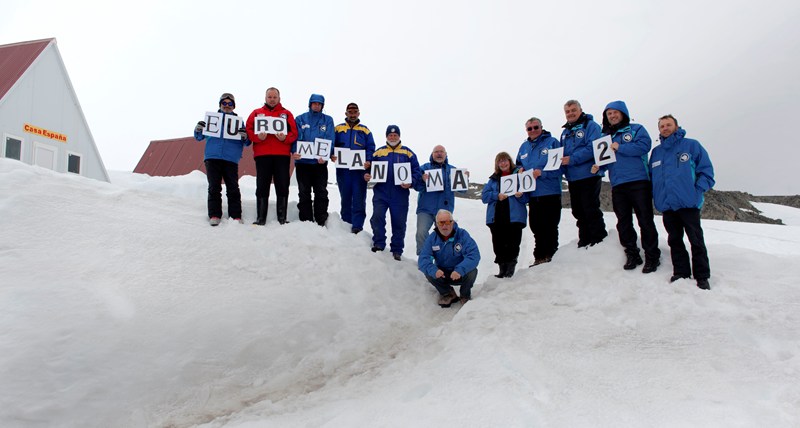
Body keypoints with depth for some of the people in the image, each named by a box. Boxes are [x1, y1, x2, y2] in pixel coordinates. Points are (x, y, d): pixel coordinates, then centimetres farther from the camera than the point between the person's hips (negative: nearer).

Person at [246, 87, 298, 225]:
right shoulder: (256, 113, 16)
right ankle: (261, 218, 7)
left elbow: (294, 133, 4)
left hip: (282, 155, 0)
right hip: (262, 155, 1)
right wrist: (258, 137, -13)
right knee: (262, 187, 2)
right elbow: (249, 130, 6)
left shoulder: (286, 114, 14)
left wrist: (285, 138, -15)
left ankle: (282, 218, 6)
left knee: (282, 187, 0)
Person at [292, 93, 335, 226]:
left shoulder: (328, 120, 8)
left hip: (320, 162, 0)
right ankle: (306, 221, 10)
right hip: (302, 161, 0)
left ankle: (321, 222, 9)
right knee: (304, 194, 4)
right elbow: (295, 137, -2)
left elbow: (330, 140, -2)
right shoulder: (300, 119, 8)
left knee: (321, 194, 2)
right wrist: (294, 151, -22)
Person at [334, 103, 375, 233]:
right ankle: (346, 224, 16)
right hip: (342, 169, 1)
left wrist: (368, 161, -11)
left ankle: (357, 225, -6)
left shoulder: (365, 130, 11)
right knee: (345, 198, 8)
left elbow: (371, 148, 6)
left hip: (360, 169, -1)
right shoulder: (338, 129, 12)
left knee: (359, 198, -6)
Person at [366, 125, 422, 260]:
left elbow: (417, 172, 3)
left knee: (399, 223, 6)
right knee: (377, 217, -15)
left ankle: (397, 250, 19)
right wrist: (367, 176, -9)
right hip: (381, 193, 0)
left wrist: (411, 182, -14)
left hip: (400, 195, 0)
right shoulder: (378, 152, 11)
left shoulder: (407, 153, 8)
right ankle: (379, 243, 3)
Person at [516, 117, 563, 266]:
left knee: (550, 227, -1)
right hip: (532, 194, 6)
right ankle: (540, 257, 20)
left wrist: (542, 173, -19)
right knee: (536, 227, 10)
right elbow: (518, 164, 27)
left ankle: (551, 256, 10)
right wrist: (520, 170, 4)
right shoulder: (524, 147, 17)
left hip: (550, 192, -5)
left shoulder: (552, 142, -1)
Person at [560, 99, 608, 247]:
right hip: (572, 178, 8)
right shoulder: (565, 132, 19)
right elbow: (562, 153, 21)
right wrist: (561, 161, -1)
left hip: (589, 175, -8)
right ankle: (584, 241, 23)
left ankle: (600, 240, 3)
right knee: (578, 211, 12)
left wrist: (572, 159, -21)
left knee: (591, 210, -7)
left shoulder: (590, 125, -4)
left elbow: (592, 148, -18)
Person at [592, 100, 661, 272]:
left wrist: (619, 147, -13)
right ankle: (632, 255, 18)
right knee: (623, 223, 7)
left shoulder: (636, 129, 5)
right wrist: (598, 166, -4)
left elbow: (644, 146, -12)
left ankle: (652, 257, 6)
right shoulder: (605, 136, 19)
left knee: (645, 221, -3)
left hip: (638, 182, -5)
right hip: (617, 185, 5)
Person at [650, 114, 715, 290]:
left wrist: (696, 192, -10)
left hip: (688, 203, -4)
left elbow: (706, 171, 0)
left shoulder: (691, 145, 3)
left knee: (696, 241, 0)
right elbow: (651, 177, 19)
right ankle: (680, 273, 19)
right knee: (675, 241, 10)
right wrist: (657, 197, 5)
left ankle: (702, 276, 7)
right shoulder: (656, 152, 16)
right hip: (666, 206, 4)